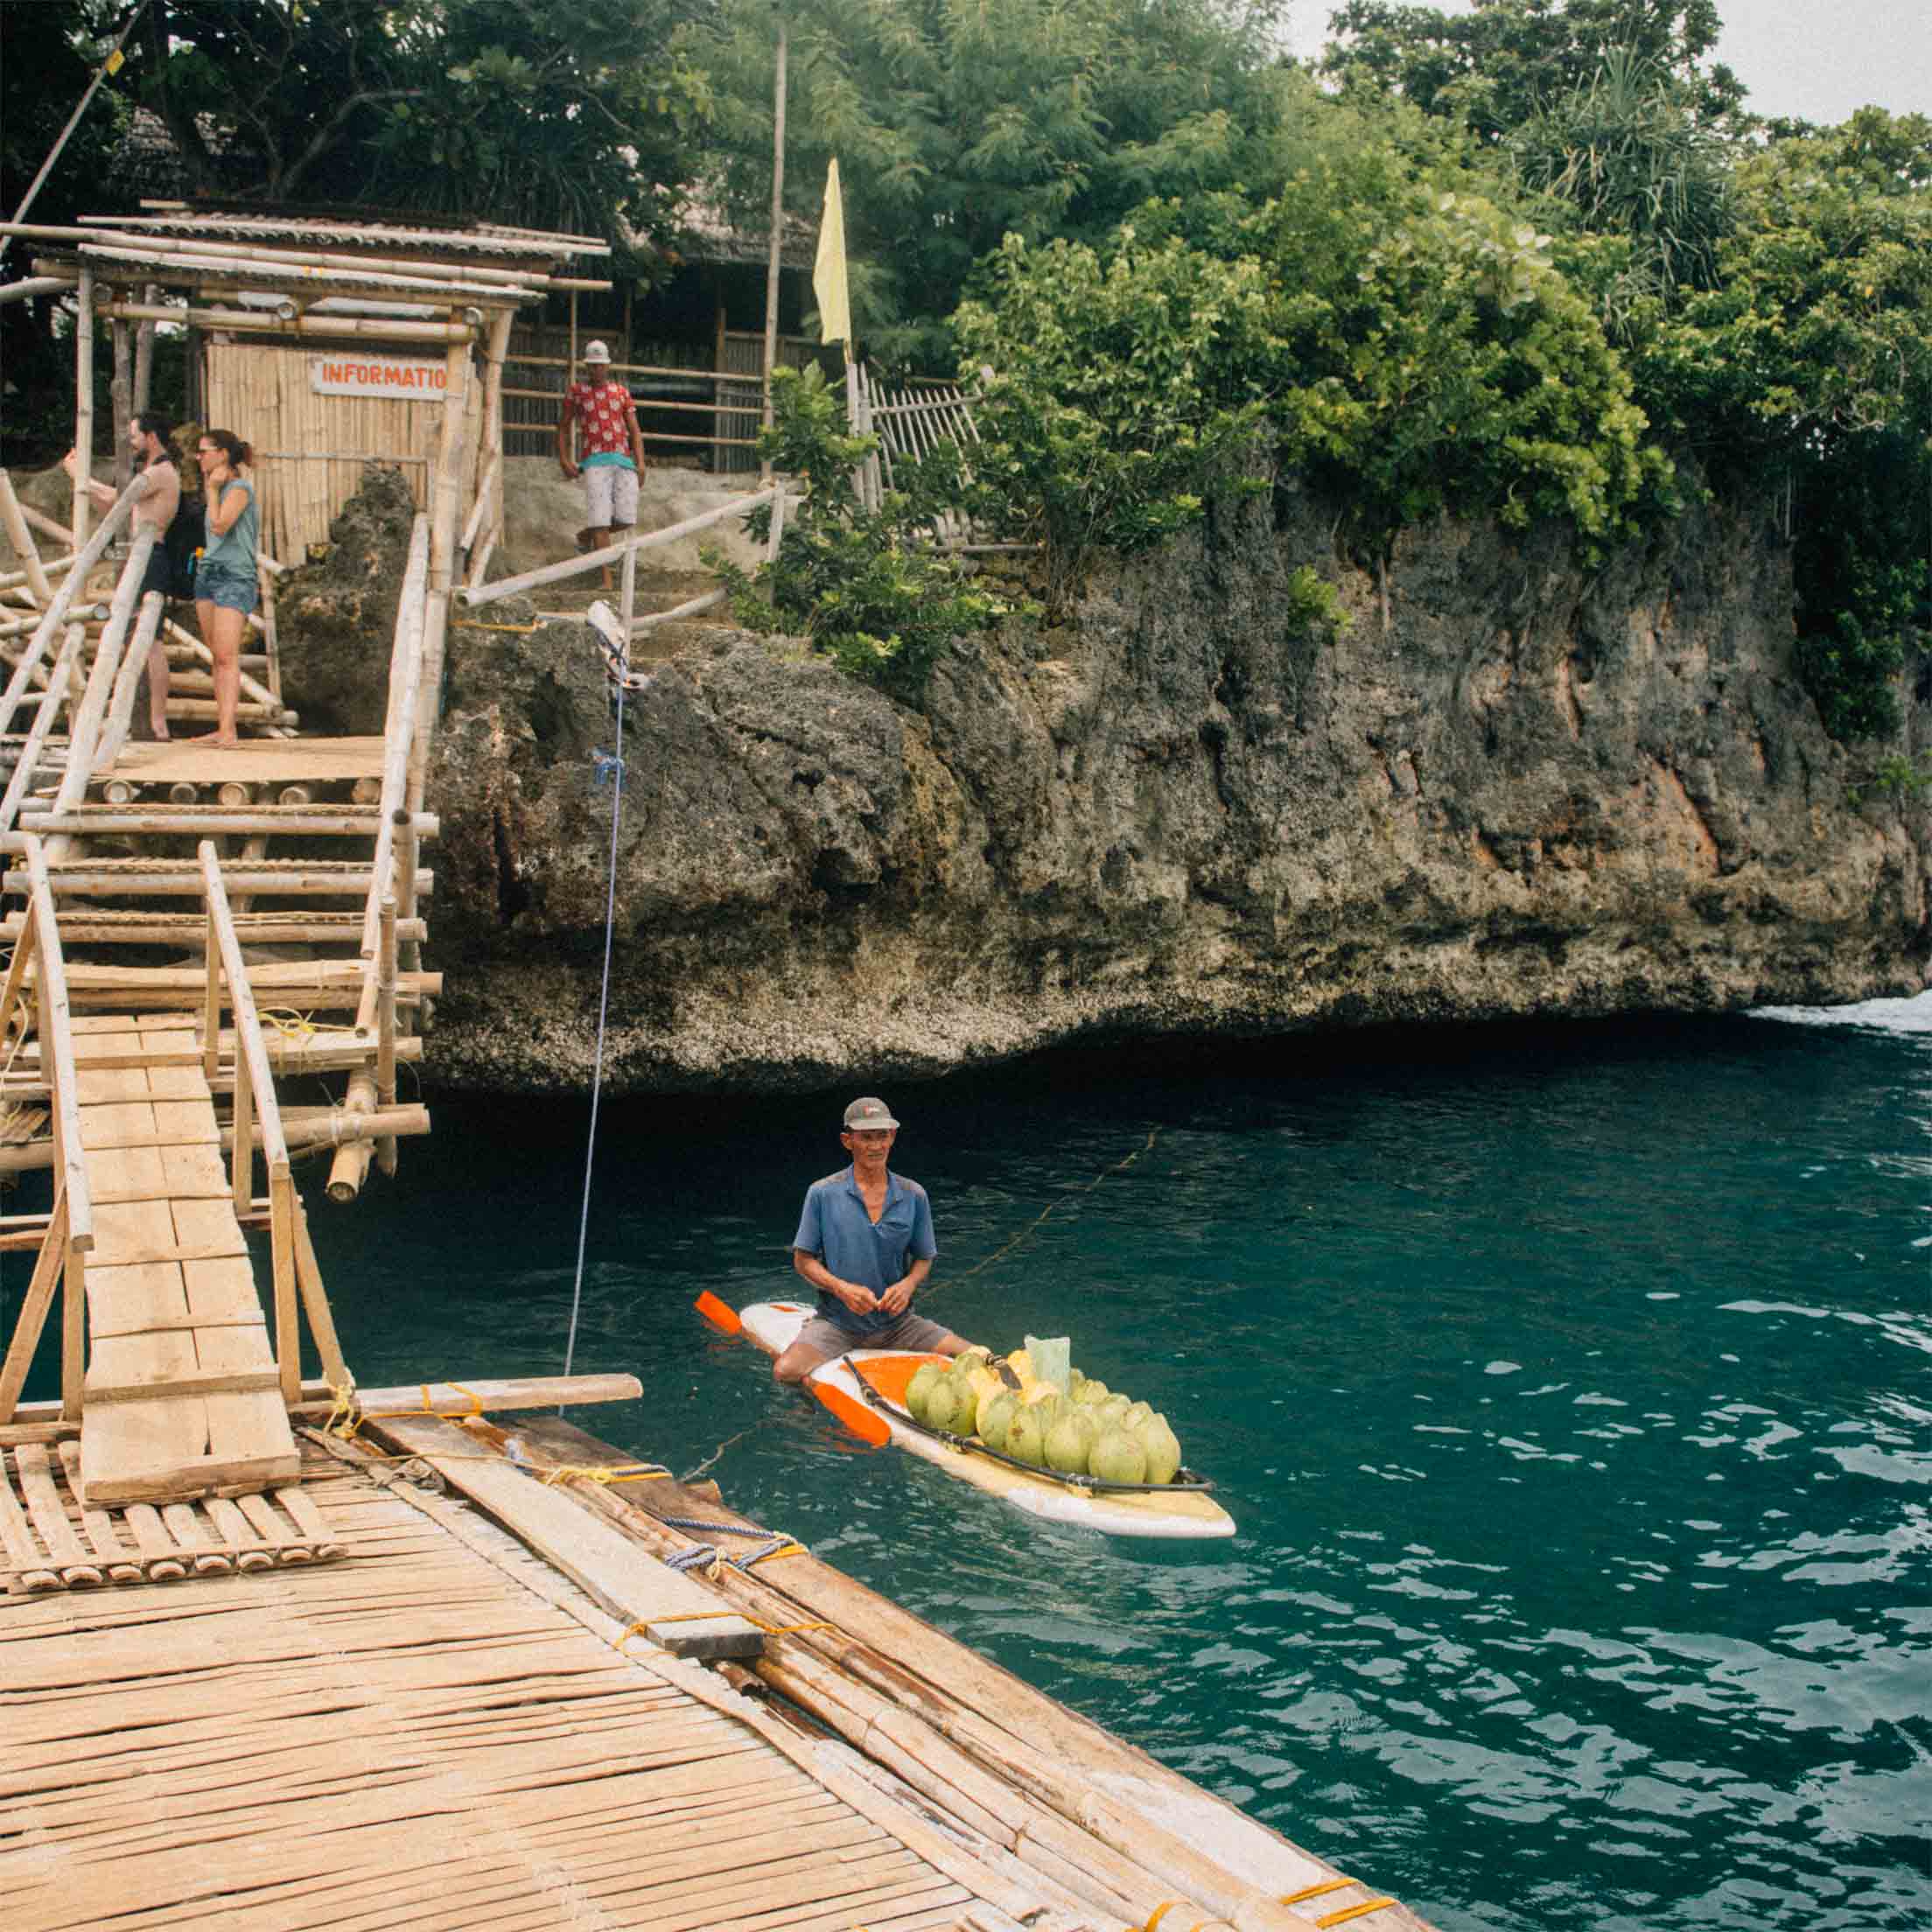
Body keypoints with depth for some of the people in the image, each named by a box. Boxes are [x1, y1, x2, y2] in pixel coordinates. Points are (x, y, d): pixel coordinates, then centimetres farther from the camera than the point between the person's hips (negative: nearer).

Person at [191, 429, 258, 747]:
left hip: (235, 577, -9)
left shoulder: (240, 488, -7)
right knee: (217, 657, 3)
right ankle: (221, 728, 1)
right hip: (207, 574, 9)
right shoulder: (218, 489, 19)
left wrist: (212, 489, -5)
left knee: (227, 656, -16)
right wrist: (210, 487, 20)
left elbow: (220, 526, -17)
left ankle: (228, 730, -22)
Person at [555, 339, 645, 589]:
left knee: (626, 519, -4)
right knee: (601, 519, -11)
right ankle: (607, 579, -8)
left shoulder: (622, 392, 14)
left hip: (624, 460, 3)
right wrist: (564, 461, 2)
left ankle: (585, 535, 27)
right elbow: (563, 428, 15)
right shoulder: (576, 391, 9)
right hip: (596, 462, -2)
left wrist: (641, 463, -4)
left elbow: (635, 430, 10)